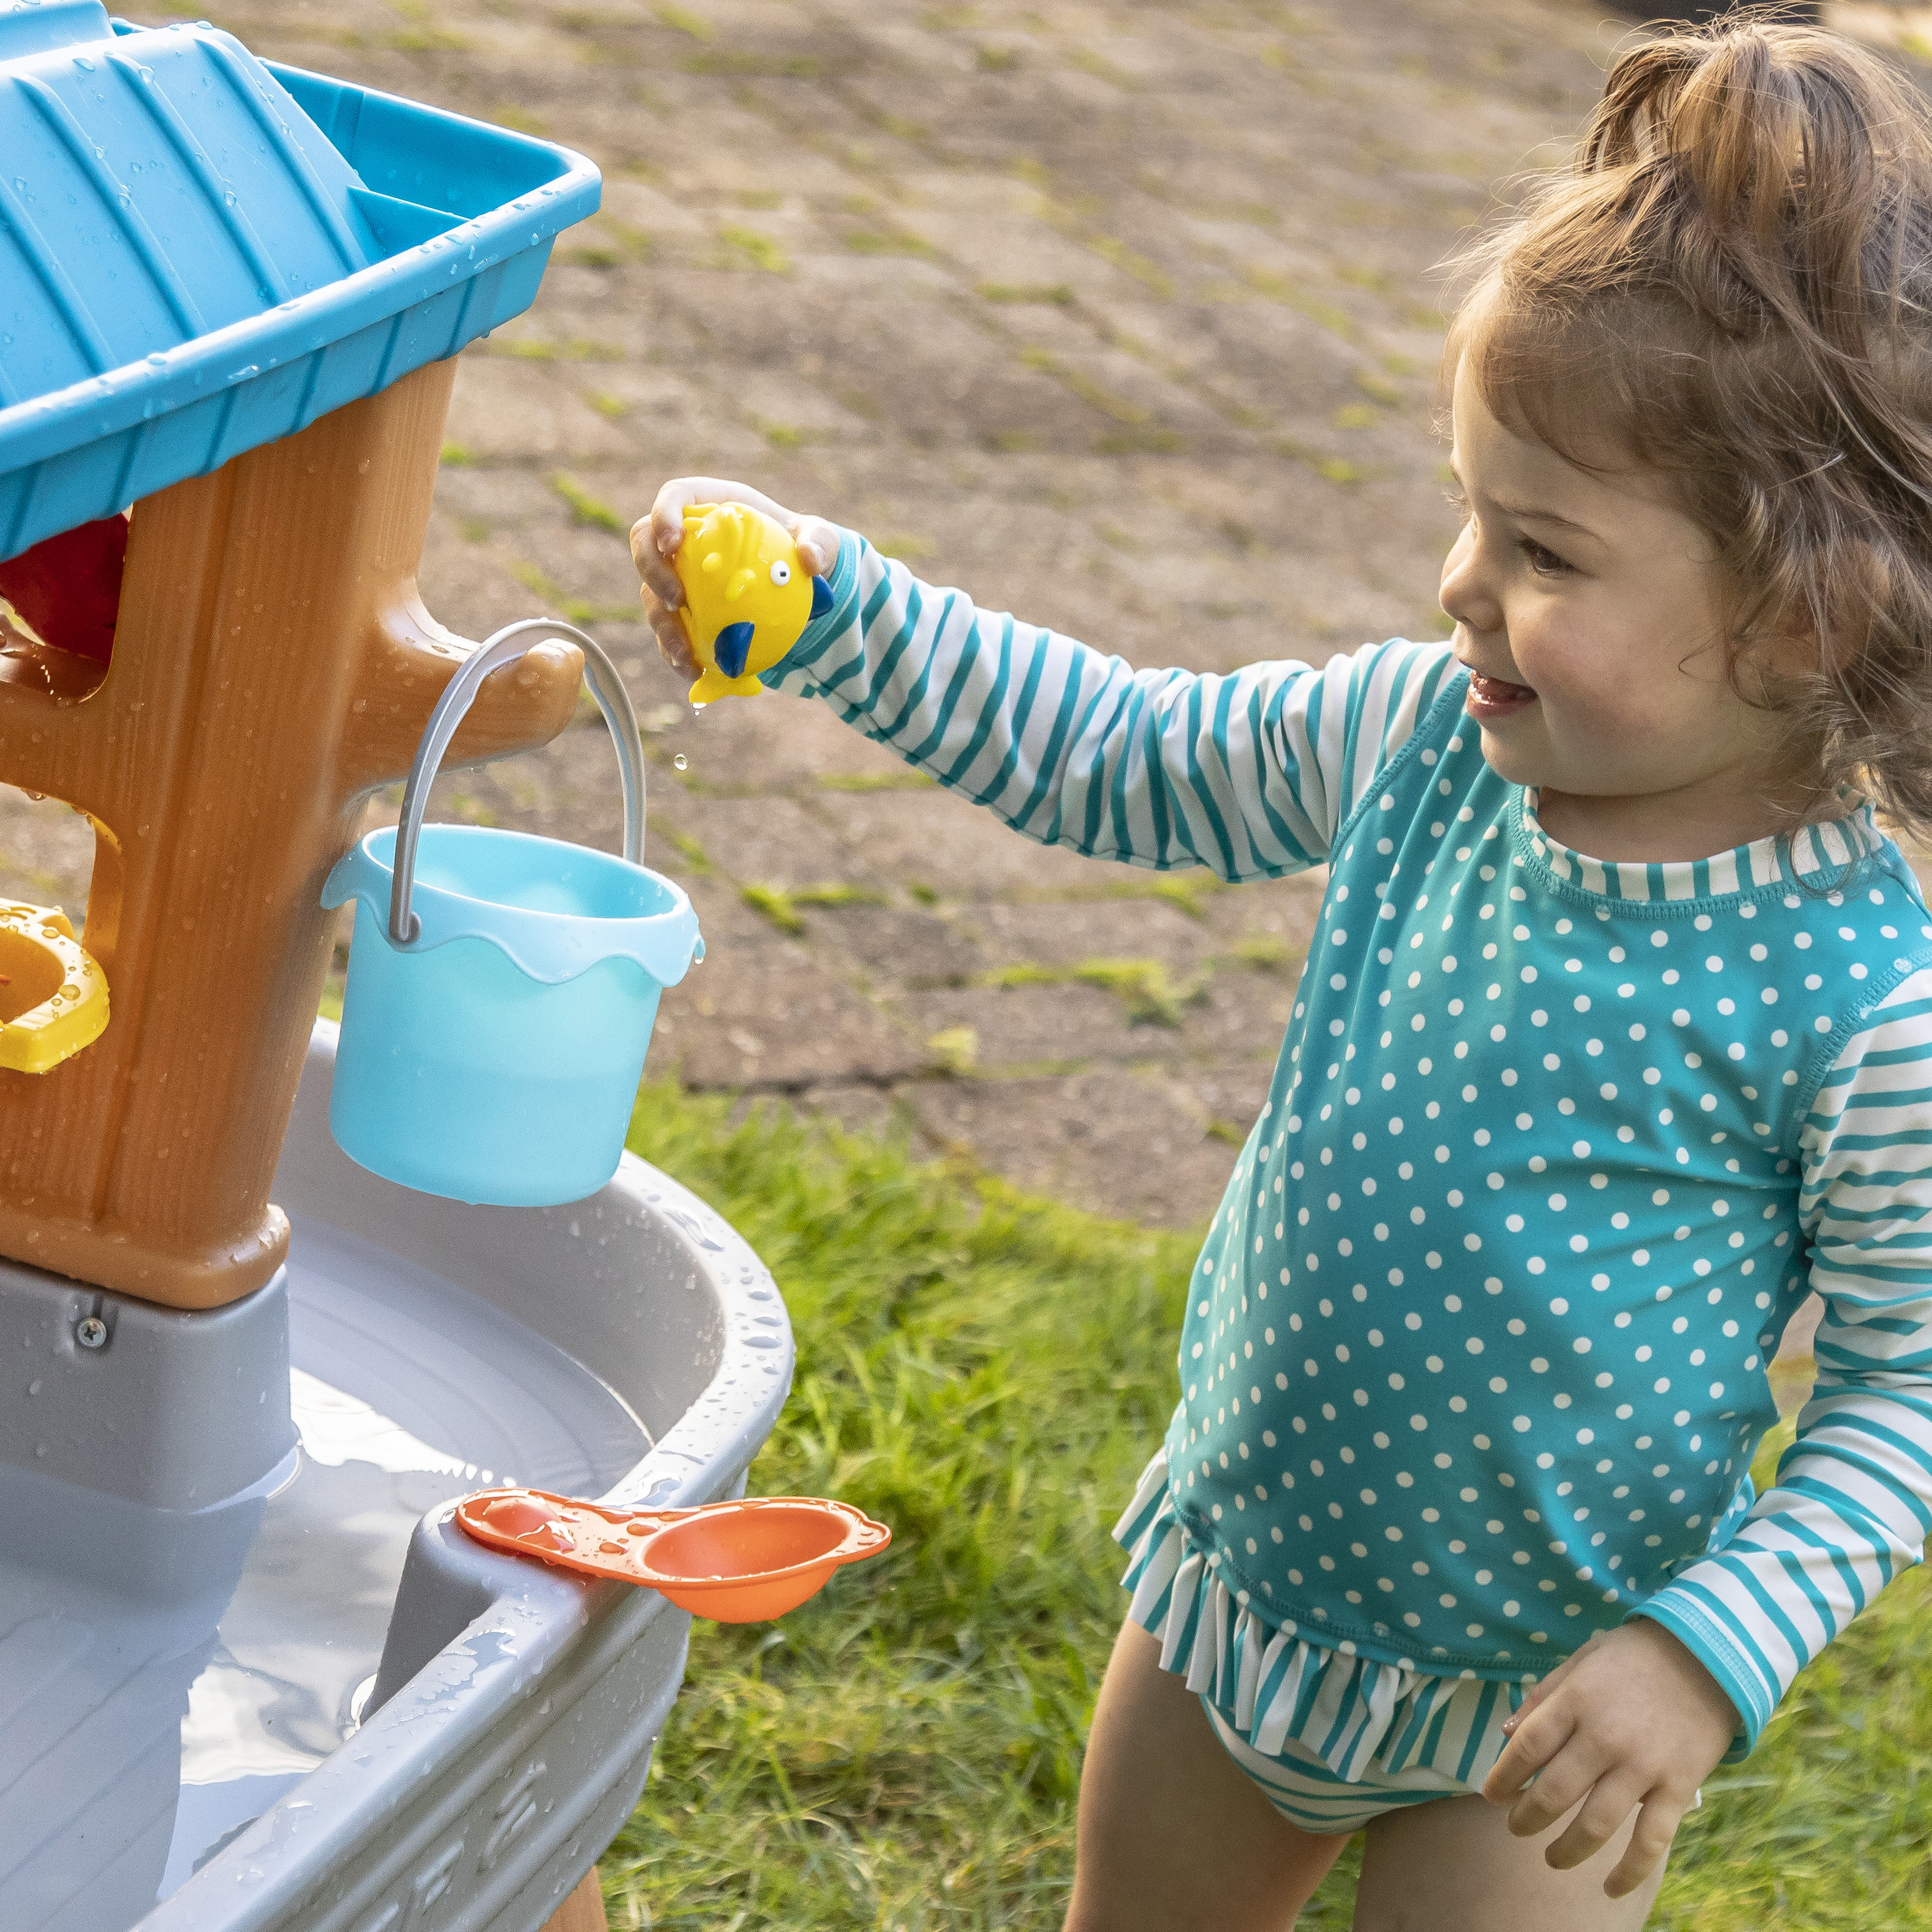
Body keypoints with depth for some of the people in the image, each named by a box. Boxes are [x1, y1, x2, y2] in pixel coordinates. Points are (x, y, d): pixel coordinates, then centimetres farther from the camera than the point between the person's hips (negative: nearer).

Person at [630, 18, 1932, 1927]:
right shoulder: (1422, 748, -11)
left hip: (1535, 1714, -6)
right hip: (1236, 1579, 6)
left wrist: (1710, 1652, -24)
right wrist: (826, 602, -6)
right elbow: (1117, 761, 3)